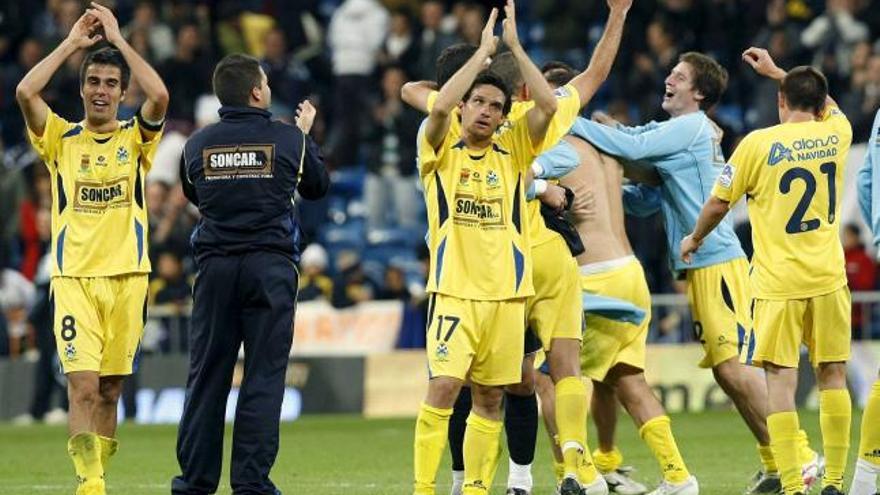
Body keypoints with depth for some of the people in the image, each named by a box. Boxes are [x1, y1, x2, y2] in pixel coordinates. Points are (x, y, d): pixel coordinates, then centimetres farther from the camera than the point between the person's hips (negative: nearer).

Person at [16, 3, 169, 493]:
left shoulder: (135, 140, 8)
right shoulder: (61, 139, 7)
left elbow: (159, 96, -12)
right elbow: (25, 92, -10)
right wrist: (72, 43, -3)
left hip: (127, 277, 1)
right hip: (74, 278, -1)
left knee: (110, 389, 7)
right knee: (82, 386, -13)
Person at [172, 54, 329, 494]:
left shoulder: (198, 144, 4)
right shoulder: (288, 140, -3)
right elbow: (317, 186, 15)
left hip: (215, 264, 2)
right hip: (270, 267, -2)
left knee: (206, 375, 7)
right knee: (263, 376, 0)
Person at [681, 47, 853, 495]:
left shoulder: (759, 143, -6)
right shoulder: (835, 134, 5)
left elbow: (718, 204, 1)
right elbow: (829, 105, 31)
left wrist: (694, 239, 21)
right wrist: (775, 71, 39)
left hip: (777, 281, -3)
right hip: (828, 278, 3)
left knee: (780, 380, -3)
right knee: (832, 376, 9)